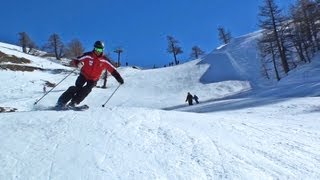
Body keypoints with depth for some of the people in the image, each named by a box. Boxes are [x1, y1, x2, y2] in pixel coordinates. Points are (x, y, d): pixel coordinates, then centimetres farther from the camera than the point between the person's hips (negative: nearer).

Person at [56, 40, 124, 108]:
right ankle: (61, 102, -11)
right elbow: (75, 61, -16)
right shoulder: (88, 55, -15)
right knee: (78, 87, -18)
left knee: (87, 90, -22)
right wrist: (78, 64, -40)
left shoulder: (104, 60, -12)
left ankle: (73, 102, -14)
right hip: (84, 75, -1)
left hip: (93, 79, 1)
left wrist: (119, 78, -14)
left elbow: (112, 70, -8)